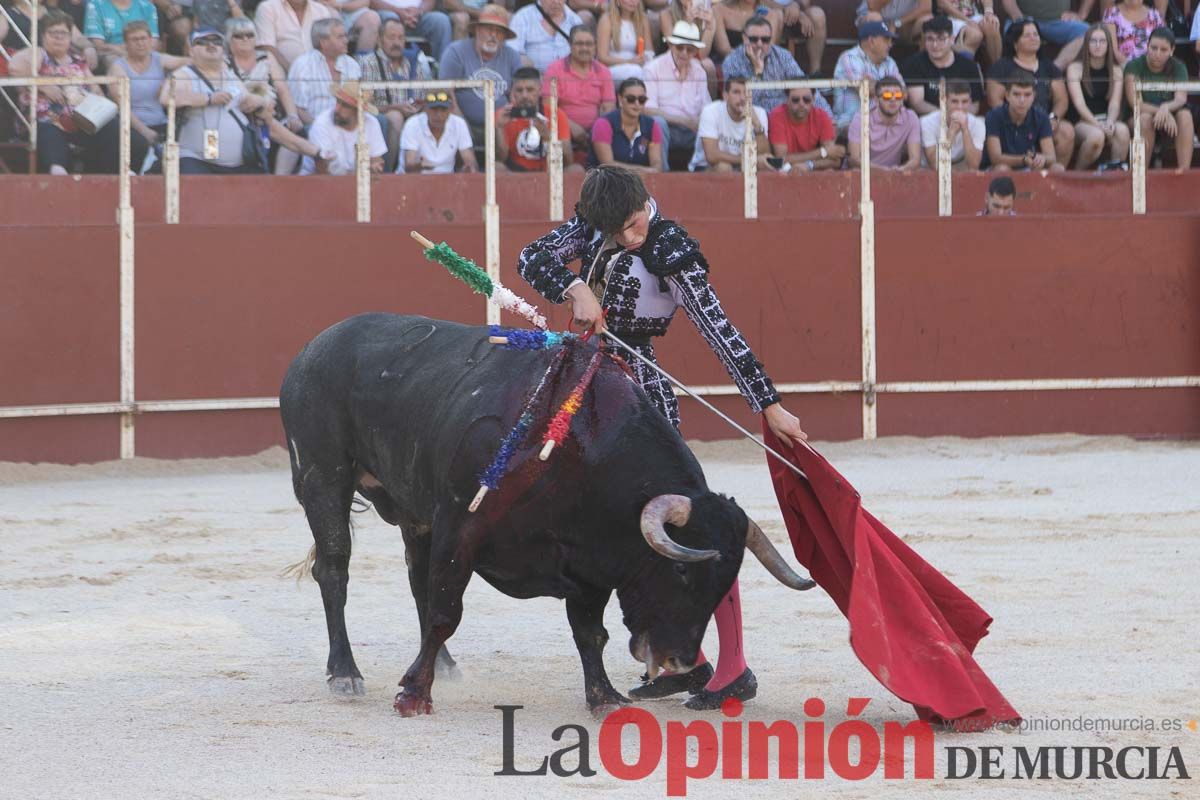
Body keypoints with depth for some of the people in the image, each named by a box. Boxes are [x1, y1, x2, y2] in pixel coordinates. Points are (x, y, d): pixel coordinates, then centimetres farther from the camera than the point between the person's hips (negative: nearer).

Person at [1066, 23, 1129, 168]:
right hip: (1081, 122, -3)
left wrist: (1110, 123, -20)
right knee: (1096, 135, -37)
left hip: (1106, 120, 3)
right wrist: (1098, 125, -22)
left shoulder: (1115, 70, 13)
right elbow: (1079, 103, -9)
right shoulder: (1075, 68, 2)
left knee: (1122, 130, -32)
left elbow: (1115, 103, 2)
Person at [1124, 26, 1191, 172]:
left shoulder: (1178, 67, -2)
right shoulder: (1134, 67, -10)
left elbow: (1181, 99, -17)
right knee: (1146, 117, -35)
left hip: (1169, 122, 2)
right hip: (1138, 121, -2)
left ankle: (1184, 170, -35)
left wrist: (1166, 108, -40)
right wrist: (1161, 111, -35)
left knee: (1185, 114, -29)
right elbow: (1135, 103, -20)